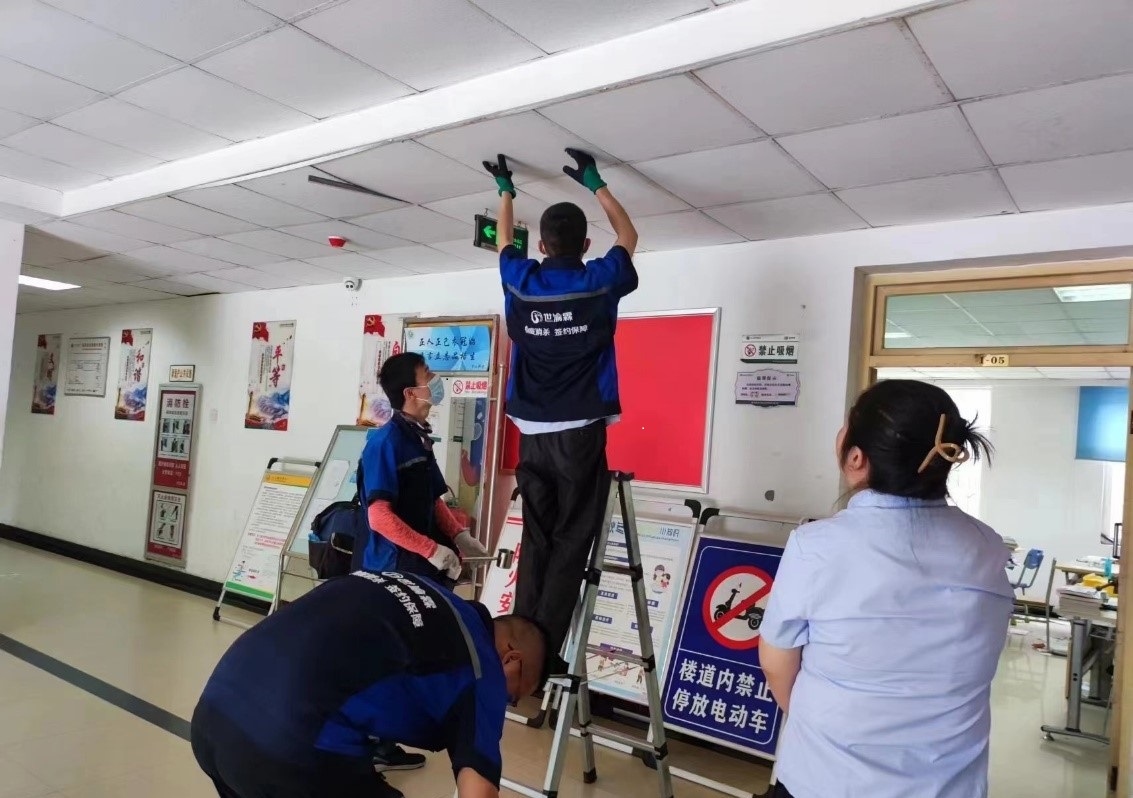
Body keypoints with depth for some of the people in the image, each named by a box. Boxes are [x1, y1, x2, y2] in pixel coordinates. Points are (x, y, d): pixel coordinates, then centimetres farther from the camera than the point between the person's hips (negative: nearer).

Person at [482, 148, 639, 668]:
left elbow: (505, 241, 27)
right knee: (569, 546, -1)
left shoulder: (521, 282, 4)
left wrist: (506, 190, 41)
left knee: (535, 542, 10)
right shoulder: (600, 282, -1)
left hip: (533, 435, 3)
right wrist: (595, 185, 27)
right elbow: (628, 238, 20)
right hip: (580, 434, -3)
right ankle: (542, 653, -3)